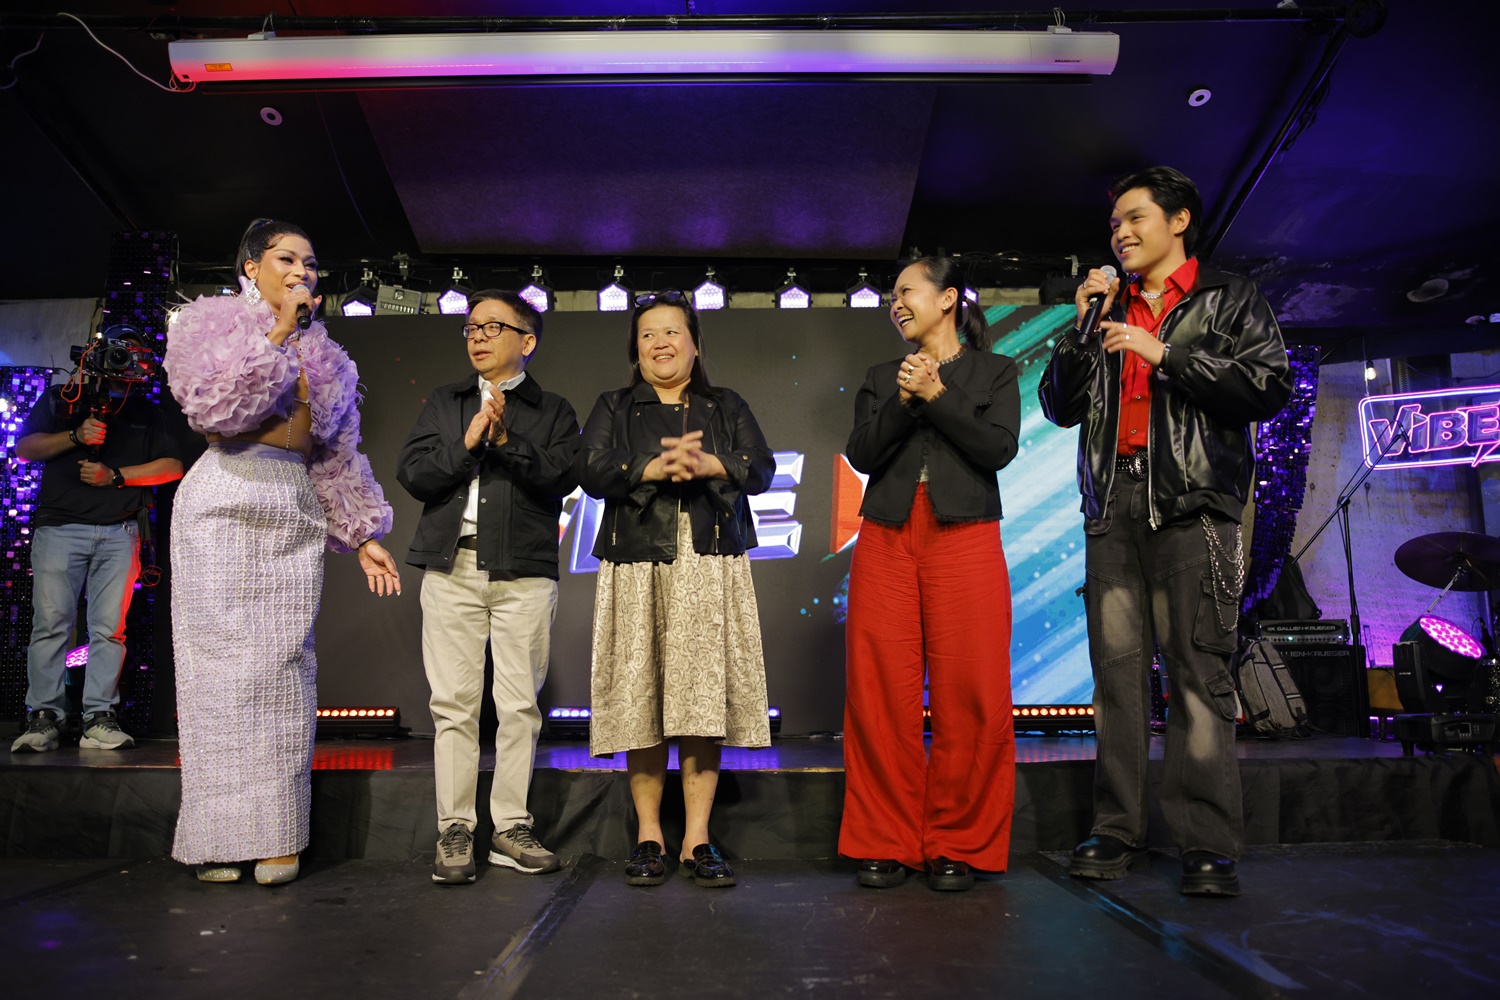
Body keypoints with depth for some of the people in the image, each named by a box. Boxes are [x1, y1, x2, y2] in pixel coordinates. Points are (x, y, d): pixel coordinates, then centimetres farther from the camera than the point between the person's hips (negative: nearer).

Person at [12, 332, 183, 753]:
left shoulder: (146, 411, 17)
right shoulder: (60, 399, 15)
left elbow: (173, 466, 8)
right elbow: (24, 448, 7)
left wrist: (116, 476, -3)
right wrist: (75, 437, -8)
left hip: (118, 532, 1)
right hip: (59, 526, -1)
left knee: (109, 627, -3)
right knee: (51, 622, -6)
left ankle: (99, 718, -1)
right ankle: (43, 717, 0)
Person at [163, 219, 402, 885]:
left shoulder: (323, 355, 20)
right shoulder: (209, 323, 9)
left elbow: (338, 455, 18)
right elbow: (212, 407, -9)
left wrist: (362, 536, 11)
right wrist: (277, 335, -6)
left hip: (296, 510, 3)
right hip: (225, 500, -3)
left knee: (284, 663, -2)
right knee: (222, 658, -5)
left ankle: (278, 835, 2)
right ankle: (219, 836, 2)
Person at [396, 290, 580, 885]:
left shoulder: (552, 411, 11)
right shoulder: (443, 403, 18)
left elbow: (560, 478, -5)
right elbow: (411, 474, 5)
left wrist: (505, 439, -14)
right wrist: (466, 442, -8)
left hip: (524, 573, -1)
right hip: (452, 568, 2)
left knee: (519, 704, 1)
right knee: (454, 703, 2)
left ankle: (511, 828, 12)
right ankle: (454, 830, 11)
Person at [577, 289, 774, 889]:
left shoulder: (728, 407, 18)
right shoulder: (614, 408, 16)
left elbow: (761, 470, 4)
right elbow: (591, 472, 0)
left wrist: (712, 465, -16)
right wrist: (653, 468, -16)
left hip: (711, 570, 0)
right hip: (638, 570, 0)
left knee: (704, 698, -4)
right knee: (641, 699, -2)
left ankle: (697, 840, 4)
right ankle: (648, 836, 10)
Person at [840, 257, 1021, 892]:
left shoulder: (994, 372, 12)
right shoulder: (882, 378, 19)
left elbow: (999, 448, -4)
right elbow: (862, 454, 5)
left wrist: (936, 396, -8)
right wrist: (904, 401, -8)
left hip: (964, 539, -2)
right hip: (886, 540, 3)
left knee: (968, 696, -4)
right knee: (881, 694, -2)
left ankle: (956, 845, 9)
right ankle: (887, 844, 9)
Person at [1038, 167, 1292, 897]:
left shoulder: (1228, 299, 13)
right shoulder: (1108, 311, 24)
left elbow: (1269, 386, -1)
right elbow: (1060, 407, 17)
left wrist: (1165, 354, -4)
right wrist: (1083, 326, 7)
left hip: (1192, 501, -3)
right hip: (1114, 502, 4)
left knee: (1198, 670, -9)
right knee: (1118, 668, -1)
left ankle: (1208, 845, -5)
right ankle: (1118, 833, 4)